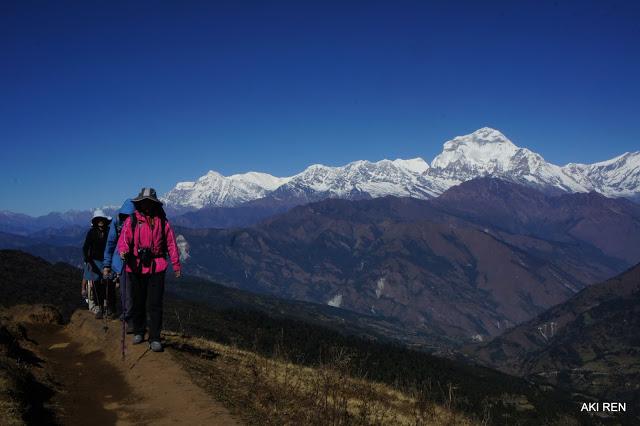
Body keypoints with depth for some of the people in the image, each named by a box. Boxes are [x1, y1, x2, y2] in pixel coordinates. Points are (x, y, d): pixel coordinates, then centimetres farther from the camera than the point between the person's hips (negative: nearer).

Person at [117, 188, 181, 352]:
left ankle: (155, 338, 3)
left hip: (156, 268, 0)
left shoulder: (162, 221, 5)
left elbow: (171, 243, 8)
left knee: (156, 304, -2)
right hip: (136, 268, 0)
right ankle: (138, 332, 31)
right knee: (137, 302, 13)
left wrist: (176, 265, 7)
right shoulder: (131, 220, 2)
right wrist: (123, 250, -31)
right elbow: (123, 239, -9)